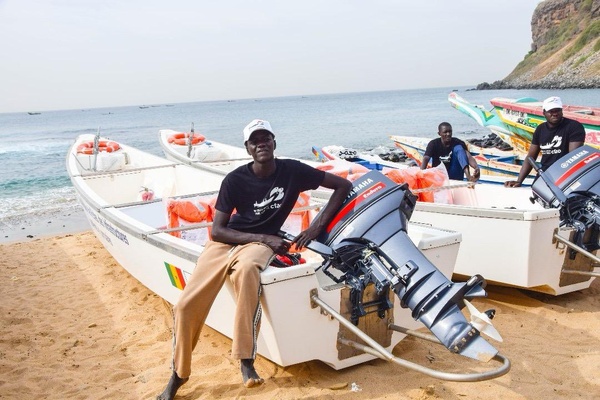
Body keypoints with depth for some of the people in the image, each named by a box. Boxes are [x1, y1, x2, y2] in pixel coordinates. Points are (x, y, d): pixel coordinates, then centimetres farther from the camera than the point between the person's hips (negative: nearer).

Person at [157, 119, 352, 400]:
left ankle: (246, 360, -31)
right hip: (226, 241, 2)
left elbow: (343, 185, -2)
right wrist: (264, 237, -17)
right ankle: (178, 375, 8)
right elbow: (217, 230, -7)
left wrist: (317, 225, -11)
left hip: (262, 243, -1)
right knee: (186, 305, -16)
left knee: (246, 269, -40)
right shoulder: (235, 179, -6)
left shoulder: (292, 171, -6)